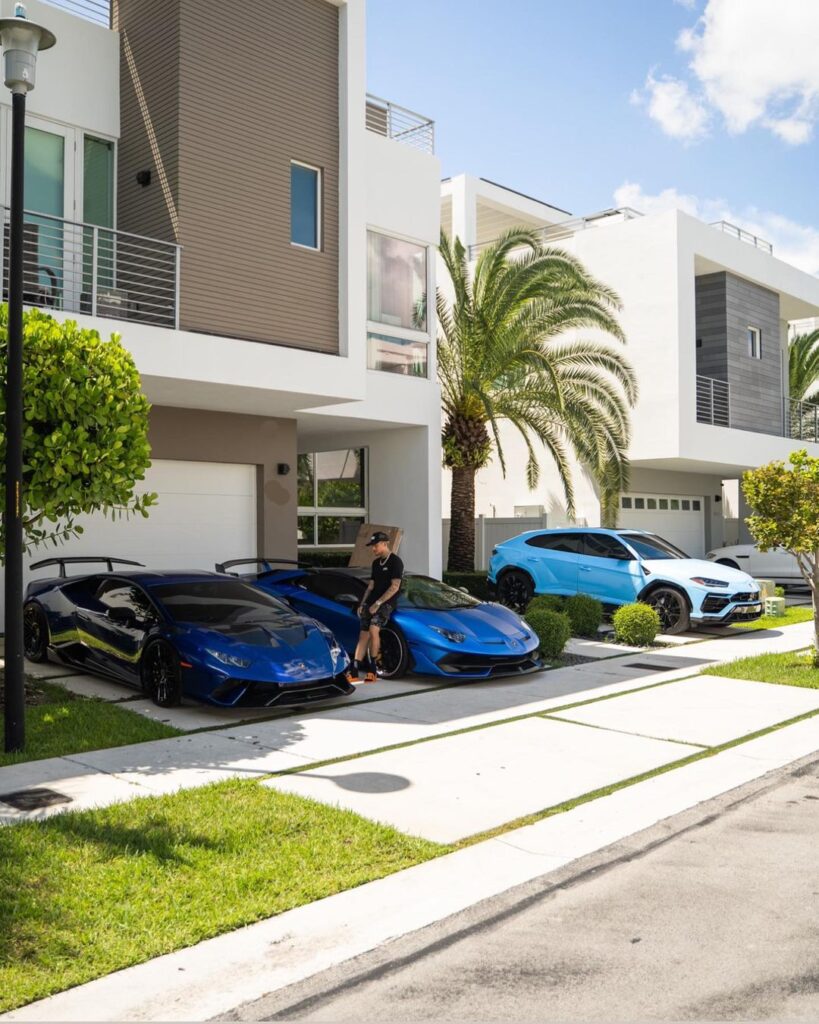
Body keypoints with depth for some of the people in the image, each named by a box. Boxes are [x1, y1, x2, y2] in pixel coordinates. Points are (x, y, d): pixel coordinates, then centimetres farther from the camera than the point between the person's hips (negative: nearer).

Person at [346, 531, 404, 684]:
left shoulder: (395, 562, -7)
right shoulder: (376, 563, 17)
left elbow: (394, 587, -14)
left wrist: (378, 603, -16)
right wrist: (362, 603, 12)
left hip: (386, 603, -7)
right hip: (371, 602, 7)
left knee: (373, 630, -26)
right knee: (363, 635, 1)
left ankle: (373, 669, -13)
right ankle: (353, 672, 0)